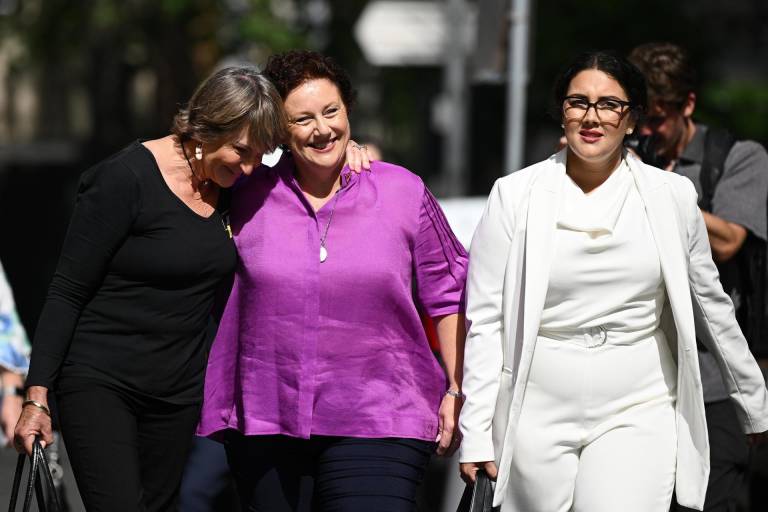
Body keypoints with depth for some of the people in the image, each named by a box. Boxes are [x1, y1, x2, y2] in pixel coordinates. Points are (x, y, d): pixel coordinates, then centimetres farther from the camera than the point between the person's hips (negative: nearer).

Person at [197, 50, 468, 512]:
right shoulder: (249, 199, 4)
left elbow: (449, 296, 10)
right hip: (266, 425, 2)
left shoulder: (404, 193, 3)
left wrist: (457, 390, 7)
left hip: (377, 422, -2)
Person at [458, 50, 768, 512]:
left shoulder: (673, 196, 3)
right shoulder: (515, 195, 0)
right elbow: (485, 320, 0)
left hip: (638, 413, 0)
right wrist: (476, 434, -4)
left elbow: (710, 303, 14)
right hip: (539, 417, 0)